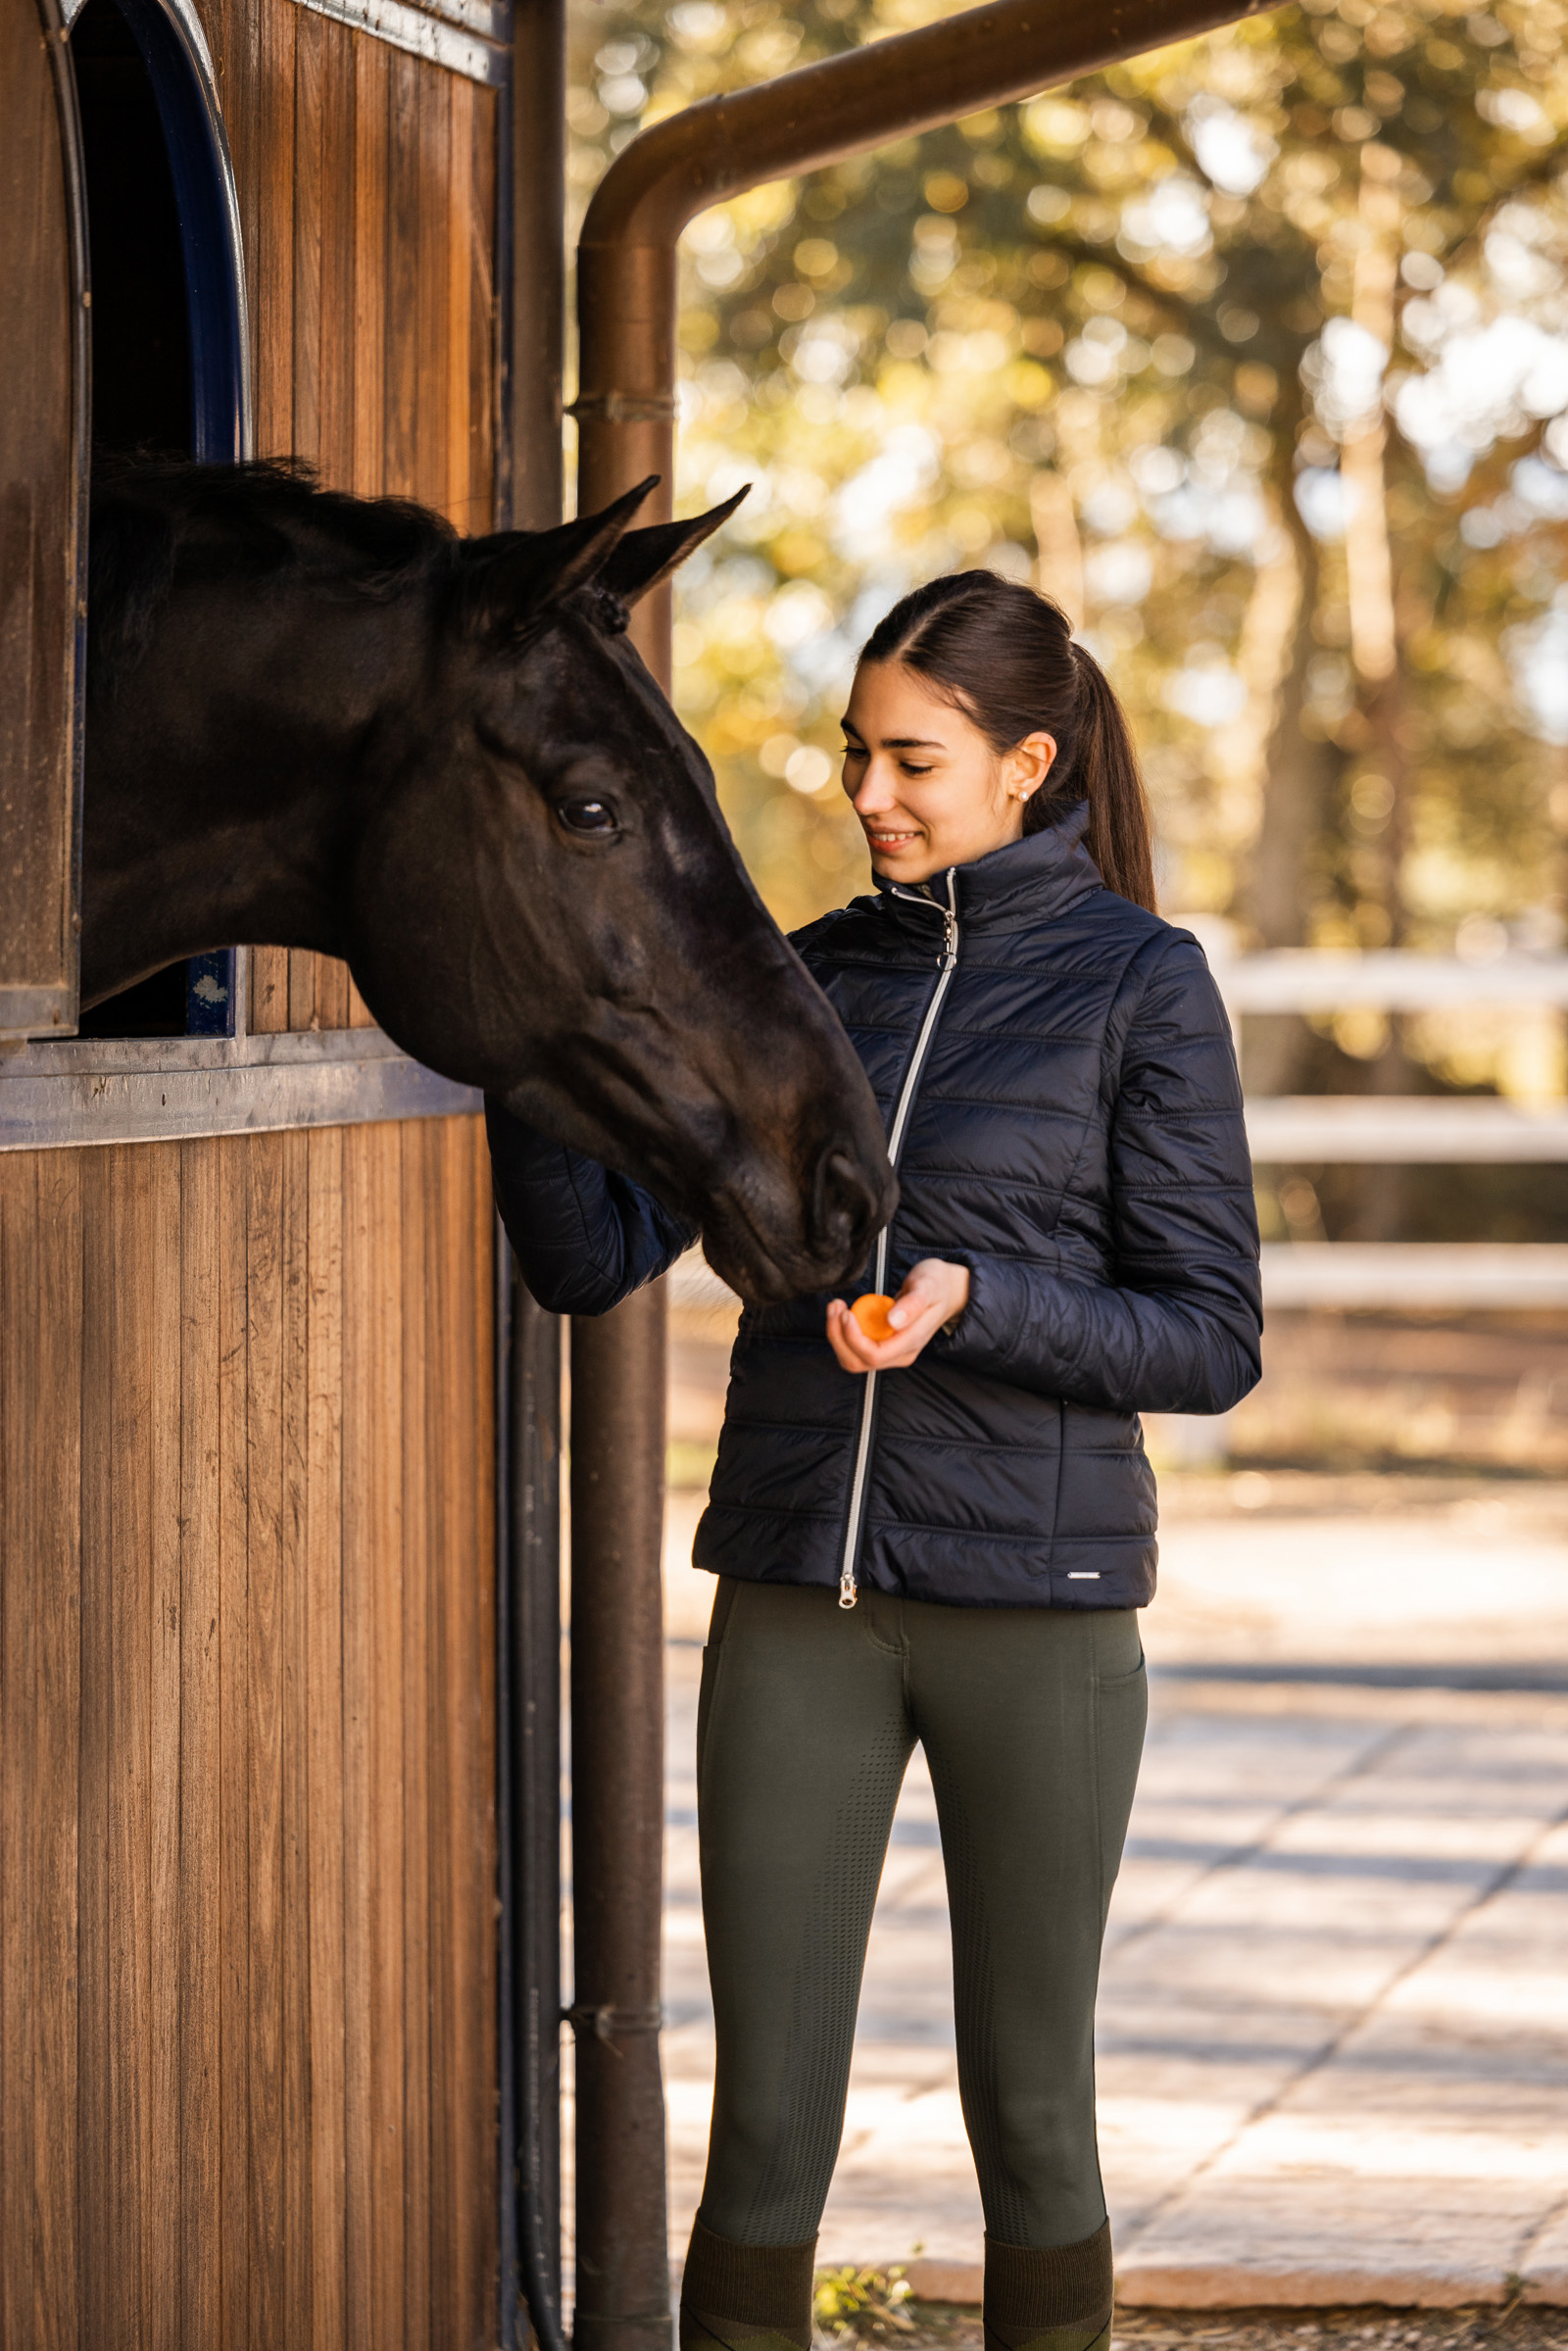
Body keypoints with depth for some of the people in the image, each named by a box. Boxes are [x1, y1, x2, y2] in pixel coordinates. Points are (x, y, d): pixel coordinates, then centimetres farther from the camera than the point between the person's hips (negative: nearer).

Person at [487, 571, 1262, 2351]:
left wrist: (972, 1305, -20)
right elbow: (591, 1256, 3)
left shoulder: (1138, 983, -3)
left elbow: (1212, 1340, -5)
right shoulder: (804, 979, 8)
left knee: (1027, 2114, 8)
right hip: (799, 1602, 3)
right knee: (766, 2121, 3)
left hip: (1035, 1601, -3)